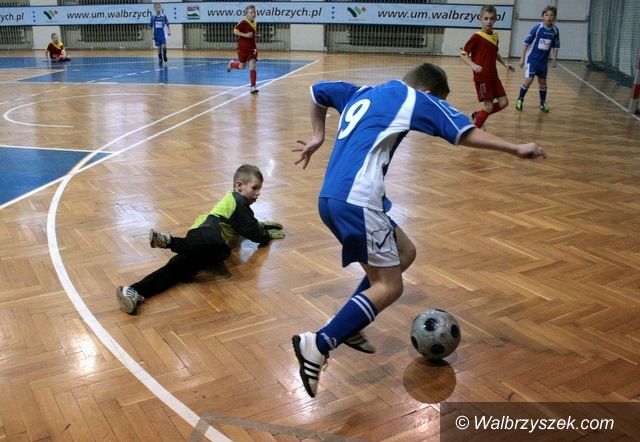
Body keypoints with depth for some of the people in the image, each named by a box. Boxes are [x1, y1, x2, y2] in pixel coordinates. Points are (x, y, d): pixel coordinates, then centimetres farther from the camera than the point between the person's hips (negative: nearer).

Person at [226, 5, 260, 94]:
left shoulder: (254, 23, 6)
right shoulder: (243, 22, -15)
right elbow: (235, 31, -18)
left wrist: (256, 35, 4)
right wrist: (245, 35, -28)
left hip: (252, 47, 4)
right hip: (243, 47, -4)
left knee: (252, 67, -7)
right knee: (242, 66, 11)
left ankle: (253, 87, -7)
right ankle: (231, 63, 46)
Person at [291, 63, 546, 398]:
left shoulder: (362, 93, 24)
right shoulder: (414, 97, 3)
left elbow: (317, 92, 37)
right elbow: (464, 132, -2)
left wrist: (318, 136, 41)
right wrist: (515, 149, 2)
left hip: (333, 198, 9)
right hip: (355, 201, -9)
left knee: (404, 253, 20)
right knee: (388, 287, -3)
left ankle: (348, 326, 20)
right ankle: (318, 346, -11)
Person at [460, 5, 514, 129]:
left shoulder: (495, 35, 8)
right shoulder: (477, 37, -13)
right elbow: (463, 54, -11)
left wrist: (504, 63, 13)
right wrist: (473, 65, -27)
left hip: (493, 76, 7)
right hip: (481, 77, -7)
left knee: (503, 103, 6)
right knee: (489, 106, -5)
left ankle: (478, 115, 26)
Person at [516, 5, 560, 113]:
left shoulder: (555, 31, -3)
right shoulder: (537, 28, -14)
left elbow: (555, 46, 9)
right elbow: (526, 43, -10)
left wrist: (554, 60, 7)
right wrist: (522, 58, -10)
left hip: (543, 61, 4)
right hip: (532, 59, -4)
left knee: (542, 82, 12)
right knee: (528, 80, -14)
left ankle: (543, 103, 26)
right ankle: (520, 100, 5)